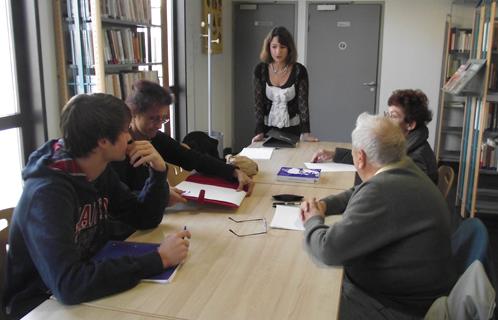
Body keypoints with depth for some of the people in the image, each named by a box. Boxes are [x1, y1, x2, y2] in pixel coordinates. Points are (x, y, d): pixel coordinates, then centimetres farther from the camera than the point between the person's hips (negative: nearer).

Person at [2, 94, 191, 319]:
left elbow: (145, 219, 5)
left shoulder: (100, 172, -3)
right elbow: (68, 285, -37)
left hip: (87, 296, 7)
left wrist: (159, 172, -11)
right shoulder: (48, 193, -27)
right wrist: (158, 260, -34)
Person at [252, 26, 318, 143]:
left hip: (291, 129, -1)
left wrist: (305, 132, -24)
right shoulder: (260, 70, -7)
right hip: (268, 128, 1)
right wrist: (259, 132, -18)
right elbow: (258, 103, -8)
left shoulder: (299, 70, -10)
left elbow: (303, 102, -12)